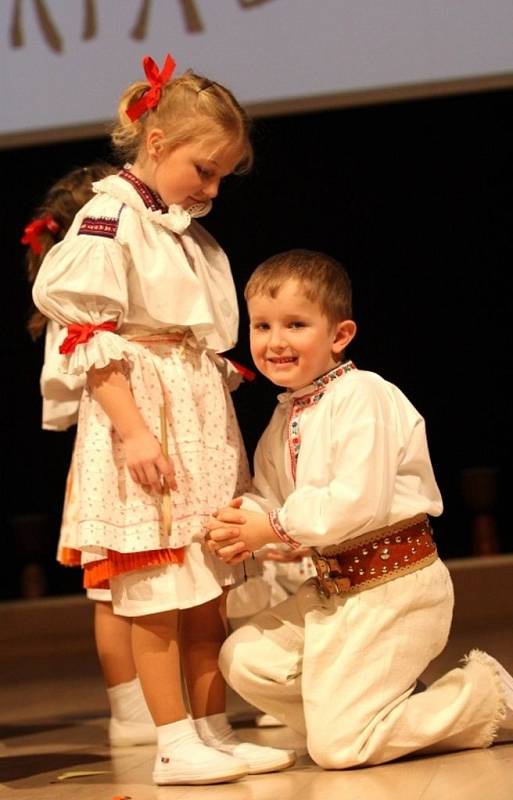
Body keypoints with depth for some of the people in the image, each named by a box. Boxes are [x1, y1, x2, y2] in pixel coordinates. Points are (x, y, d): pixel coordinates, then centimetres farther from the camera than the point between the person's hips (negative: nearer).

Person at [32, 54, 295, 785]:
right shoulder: (109, 217, -9)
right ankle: (175, 745, 0)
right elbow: (90, 338, -15)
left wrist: (227, 439, 17)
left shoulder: (190, 232, 17)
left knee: (207, 591, 10)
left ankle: (214, 732, 16)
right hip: (143, 418, -8)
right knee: (155, 594, -4)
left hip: (203, 422, 8)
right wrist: (134, 429, -21)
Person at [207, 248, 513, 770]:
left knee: (337, 749, -11)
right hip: (333, 588, 9)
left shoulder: (361, 396, -18)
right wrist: (241, 524, -13)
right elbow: (268, 496, 11)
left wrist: (274, 527, -18)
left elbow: (359, 502, -27)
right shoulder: (284, 420, 11)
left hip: (393, 588, -9)